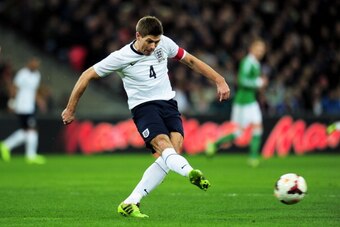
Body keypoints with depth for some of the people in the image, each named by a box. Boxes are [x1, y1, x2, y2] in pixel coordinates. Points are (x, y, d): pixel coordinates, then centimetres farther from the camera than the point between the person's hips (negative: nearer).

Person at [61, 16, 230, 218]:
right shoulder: (121, 57, -8)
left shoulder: (164, 43, 1)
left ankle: (130, 204, -19)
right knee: (164, 146, -31)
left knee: (175, 149, -21)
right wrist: (70, 109, 5)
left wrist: (219, 80, 10)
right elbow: (87, 76, 1)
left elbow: (190, 60, 15)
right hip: (143, 107, -4)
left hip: (168, 103, 4)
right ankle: (191, 173, -65)